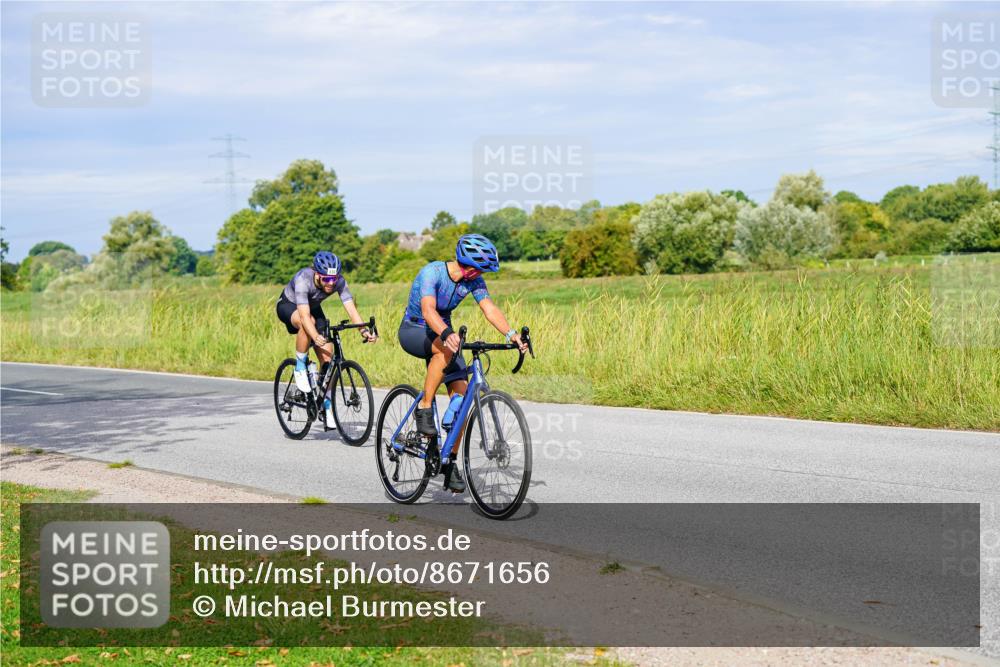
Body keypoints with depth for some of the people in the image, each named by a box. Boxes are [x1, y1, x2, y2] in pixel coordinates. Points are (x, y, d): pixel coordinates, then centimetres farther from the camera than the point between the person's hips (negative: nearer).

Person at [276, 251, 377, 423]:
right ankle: (300, 368, -17)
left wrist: (364, 330, -52)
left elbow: (351, 309, -35)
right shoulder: (303, 279, -39)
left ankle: (328, 406, 4)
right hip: (288, 306, -4)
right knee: (308, 323, -39)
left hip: (313, 308, 4)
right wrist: (316, 337, -64)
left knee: (327, 355, -9)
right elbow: (305, 315, -47)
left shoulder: (339, 281, -28)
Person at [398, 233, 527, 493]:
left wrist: (512, 334, -38)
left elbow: (490, 309, -21)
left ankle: (450, 461, 0)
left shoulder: (473, 281, -10)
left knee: (462, 394, -9)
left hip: (442, 333, 6)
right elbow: (428, 309, -41)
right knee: (445, 349, -39)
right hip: (413, 330, -6)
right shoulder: (432, 272, -27)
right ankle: (424, 408, -24)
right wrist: (447, 334, -60)